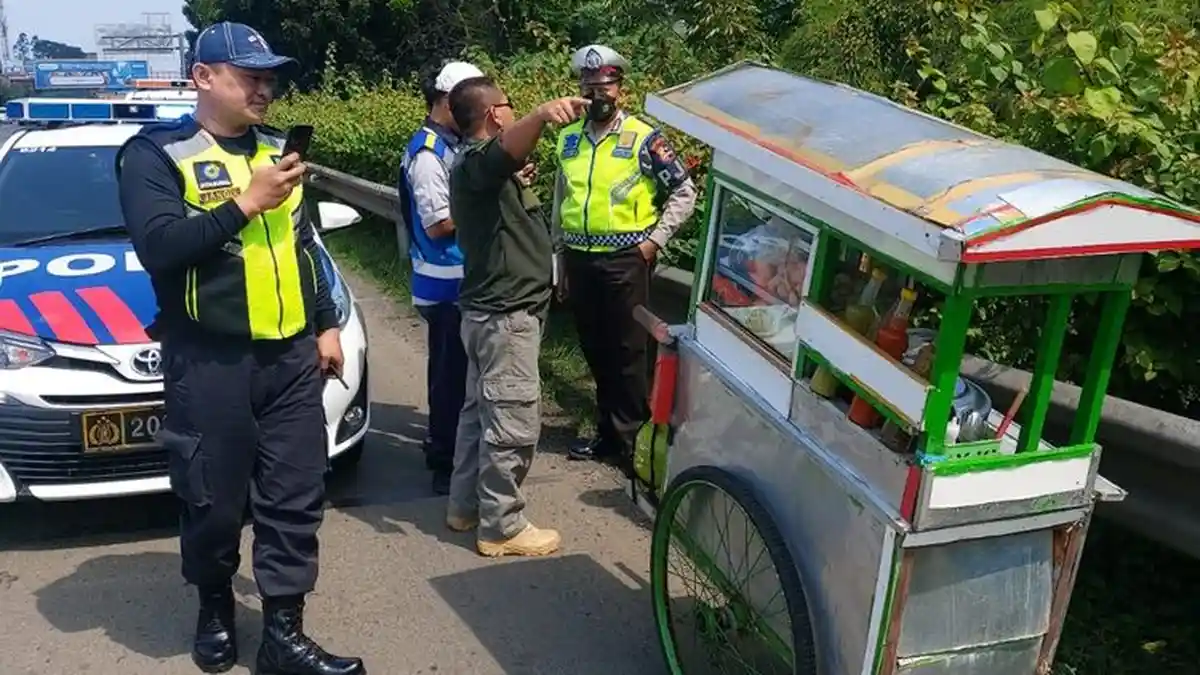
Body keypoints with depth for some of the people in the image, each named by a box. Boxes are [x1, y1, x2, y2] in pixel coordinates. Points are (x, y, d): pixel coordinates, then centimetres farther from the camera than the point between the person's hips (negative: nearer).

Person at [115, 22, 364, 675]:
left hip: (292, 355, 5)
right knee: (214, 503, 7)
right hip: (210, 361, -5)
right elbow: (159, 248, -18)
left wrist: (326, 326, 17)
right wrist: (246, 204, -18)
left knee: (296, 497, 5)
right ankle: (215, 609, 33)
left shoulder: (276, 148, 16)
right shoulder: (157, 153, -3)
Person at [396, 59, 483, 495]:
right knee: (451, 369, -1)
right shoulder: (428, 155, -18)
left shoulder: (451, 145, 10)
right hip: (446, 281, -9)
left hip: (459, 277, 9)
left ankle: (443, 446, 33)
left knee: (451, 367, 19)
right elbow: (437, 224, -22)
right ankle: (445, 462, 10)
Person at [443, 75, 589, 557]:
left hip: (491, 309, 11)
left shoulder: (476, 167, 14)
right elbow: (508, 147, -44)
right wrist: (542, 115, -61)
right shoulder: (477, 162, -18)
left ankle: (465, 505, 29)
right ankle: (501, 527, 5)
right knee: (513, 421, -4)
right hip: (505, 314, -11)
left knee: (481, 409, 18)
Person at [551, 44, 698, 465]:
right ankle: (608, 430, 27)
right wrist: (562, 263, 16)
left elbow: (684, 193, -2)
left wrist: (654, 241, -9)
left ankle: (626, 437, 13)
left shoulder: (642, 138, -5)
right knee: (595, 350, 13)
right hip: (580, 260, 5)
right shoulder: (569, 139, 10)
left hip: (625, 261, -5)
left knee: (627, 351, 1)